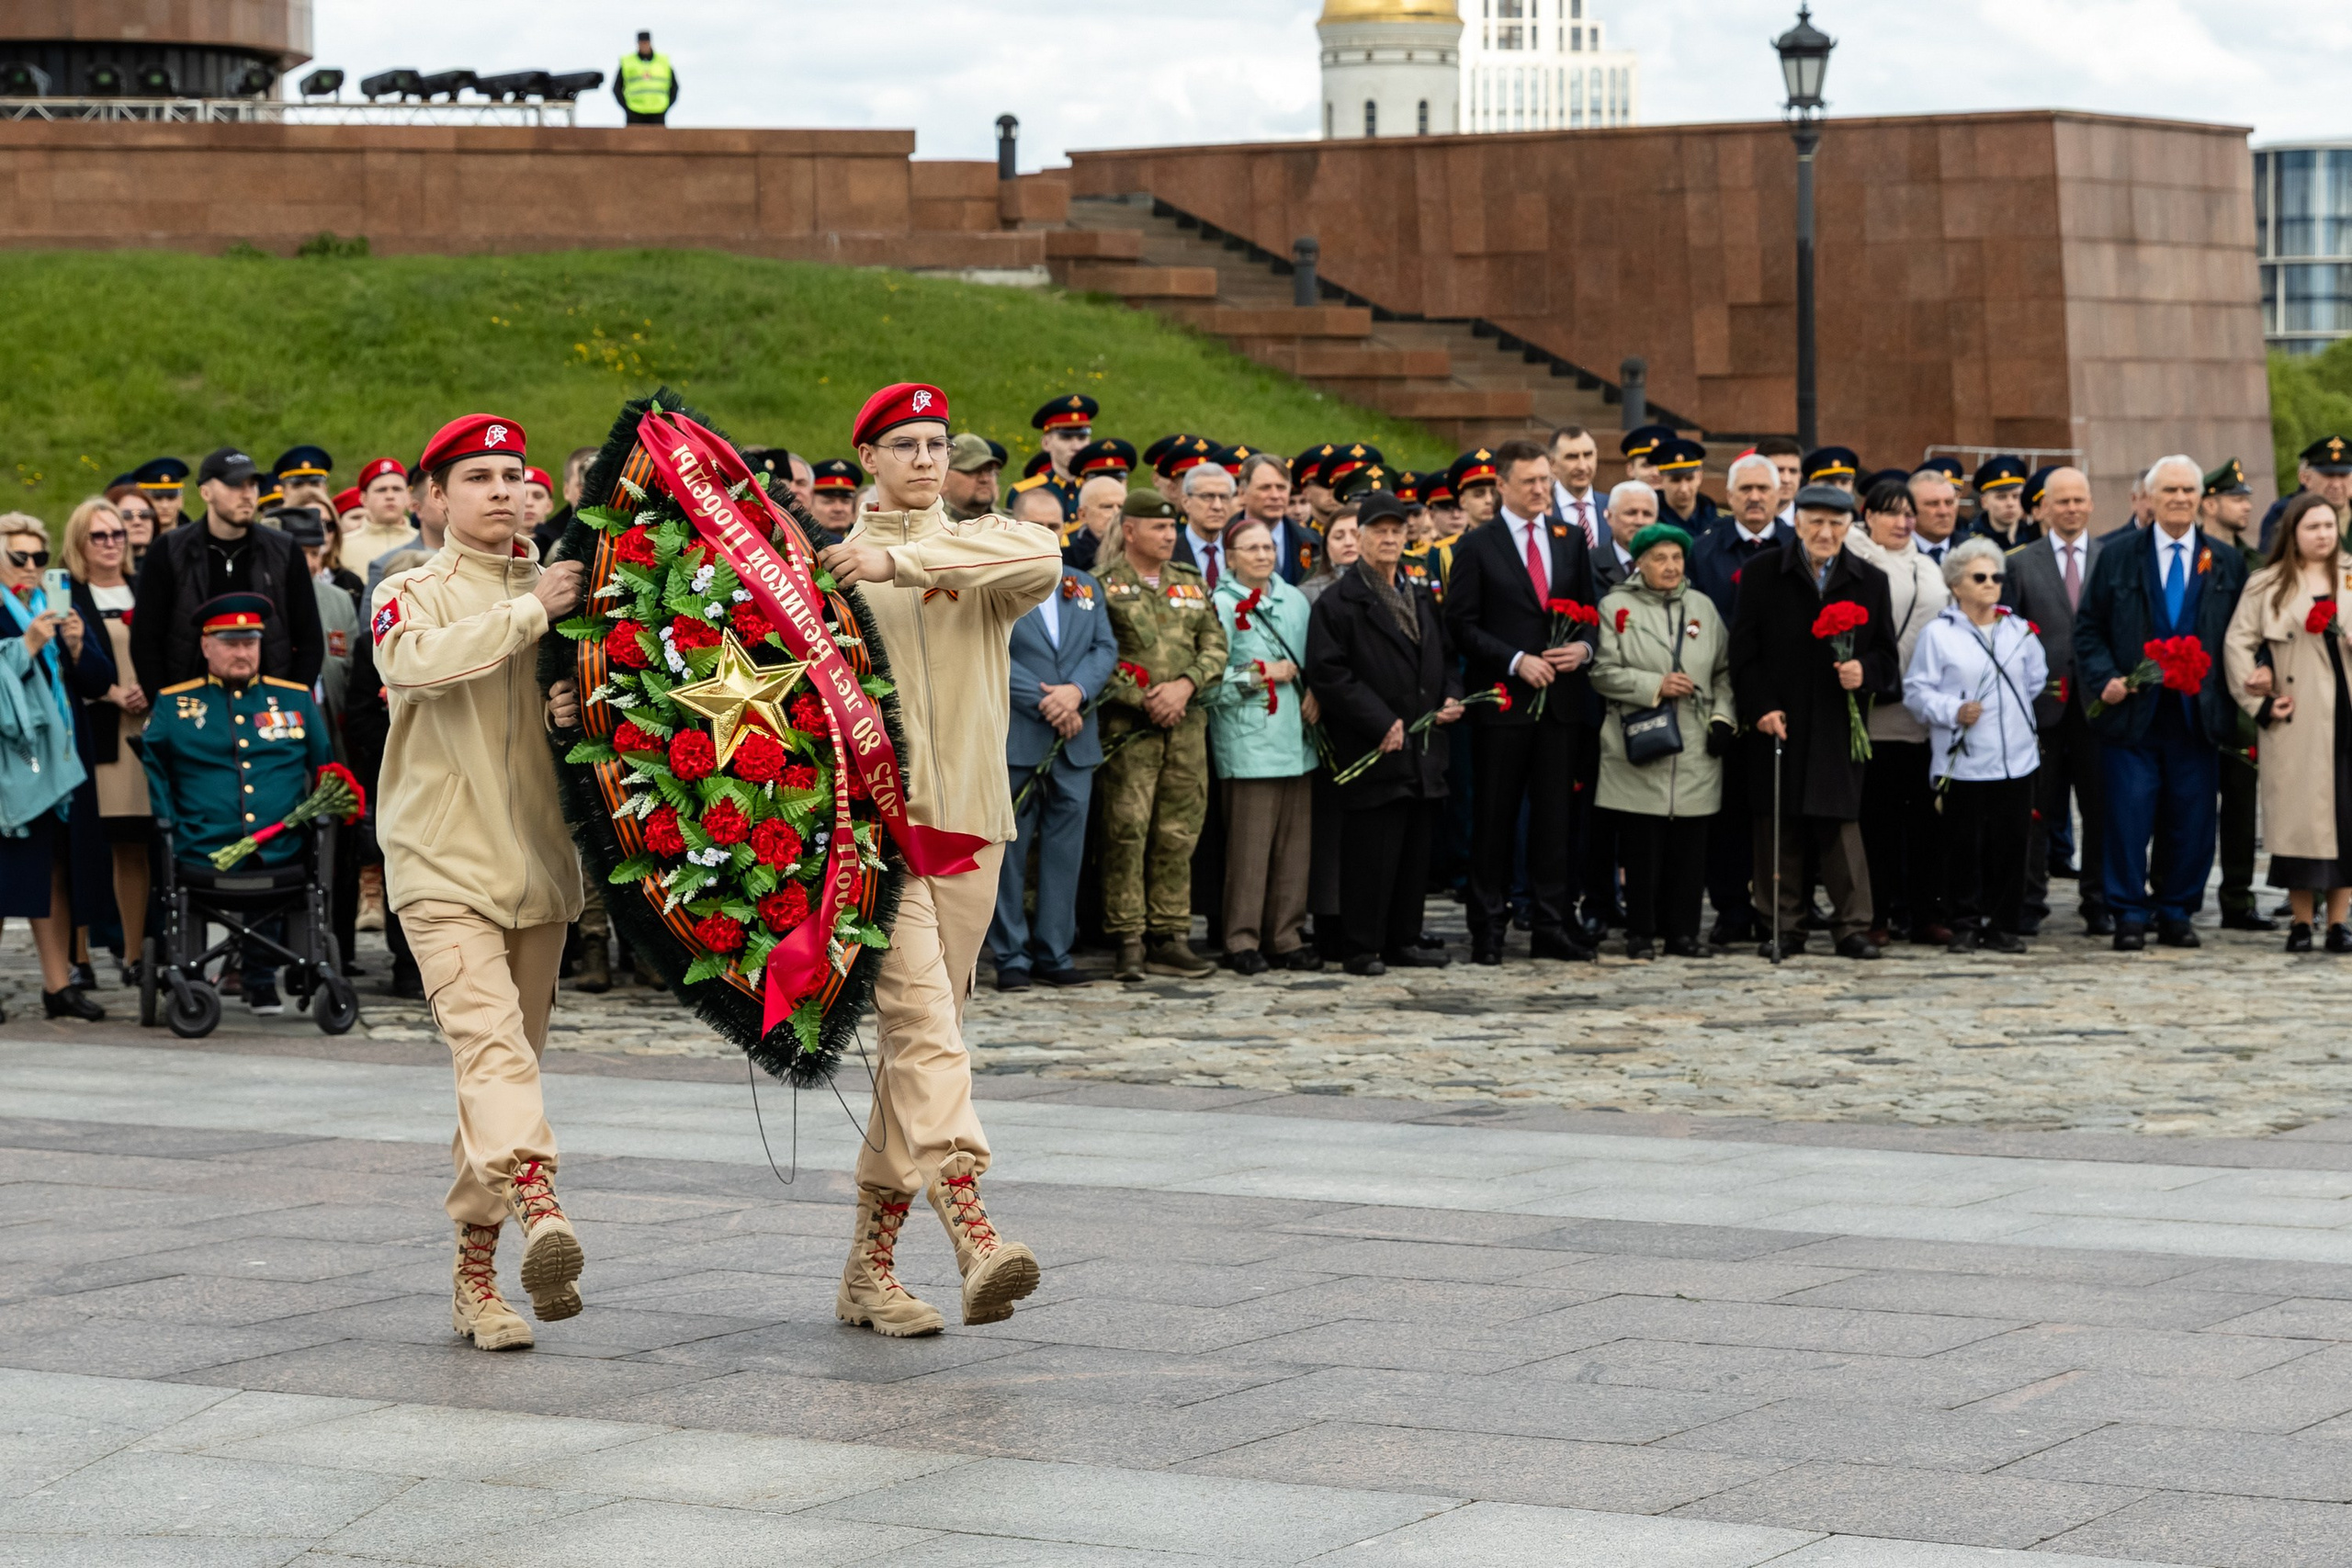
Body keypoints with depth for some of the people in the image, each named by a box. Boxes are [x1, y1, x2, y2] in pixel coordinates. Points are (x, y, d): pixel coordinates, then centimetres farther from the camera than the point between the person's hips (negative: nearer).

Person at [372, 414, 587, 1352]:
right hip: (443, 862, -5)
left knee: (512, 1051, 8)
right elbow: (420, 660, -22)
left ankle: (475, 1269, 15)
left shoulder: (562, 589, 13)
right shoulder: (410, 594, 1)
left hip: (537, 860, 5)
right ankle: (538, 1206, -43)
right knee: (489, 1038, -23)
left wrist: (580, 713, -6)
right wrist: (531, 612, -20)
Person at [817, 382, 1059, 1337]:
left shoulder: (980, 548, 11)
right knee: (923, 1020, -19)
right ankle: (974, 1238, -33)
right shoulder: (834, 565, 9)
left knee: (920, 1038, 6)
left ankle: (869, 1267, 15)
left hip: (968, 825, 3)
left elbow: (1041, 561, -13)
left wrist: (904, 560, -17)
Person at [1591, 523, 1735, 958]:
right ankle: (1640, 934, 5)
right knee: (1641, 845, -3)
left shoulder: (1703, 607, 15)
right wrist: (1655, 686, -12)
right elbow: (1603, 672, -5)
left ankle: (1684, 931, 10)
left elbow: (1724, 672, 17)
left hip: (1696, 751, 3)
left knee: (1690, 845, 2)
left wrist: (1723, 716, 3)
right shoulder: (1615, 606, 3)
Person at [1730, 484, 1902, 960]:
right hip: (1778, 722, 0)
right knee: (1778, 826, 2)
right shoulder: (1762, 574, 4)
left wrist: (1864, 672, -10)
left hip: (1839, 725, 0)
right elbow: (1743, 651, 2)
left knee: (1842, 822, -3)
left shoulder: (1870, 581, 9)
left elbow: (1886, 654, 12)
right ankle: (1785, 925, 9)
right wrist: (1762, 707, -8)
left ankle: (1853, 926, 3)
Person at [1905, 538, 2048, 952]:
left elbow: (2037, 681, 24)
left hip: (2016, 759, 3)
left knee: (2011, 844, 2)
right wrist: (1953, 712, -16)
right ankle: (1966, 925, 8)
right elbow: (1916, 691, -4)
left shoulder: (2019, 630, 12)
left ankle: (2004, 925, 11)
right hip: (1962, 761, -3)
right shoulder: (1939, 633, -1)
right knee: (1965, 845, -1)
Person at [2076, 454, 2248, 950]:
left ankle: (2177, 913, 15)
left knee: (2192, 820, 4)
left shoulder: (2227, 564, 9)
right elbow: (2088, 628, 6)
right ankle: (2130, 914, 5)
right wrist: (2105, 679, -8)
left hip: (2199, 715, 2)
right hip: (2133, 712, -2)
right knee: (2129, 816, -4)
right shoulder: (2117, 557, 5)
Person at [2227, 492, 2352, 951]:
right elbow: (2238, 645, 1)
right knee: (2298, 812, -2)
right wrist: (2260, 702, -5)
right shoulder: (2267, 586, 5)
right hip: (2297, 719, -2)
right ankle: (2302, 921, 5)